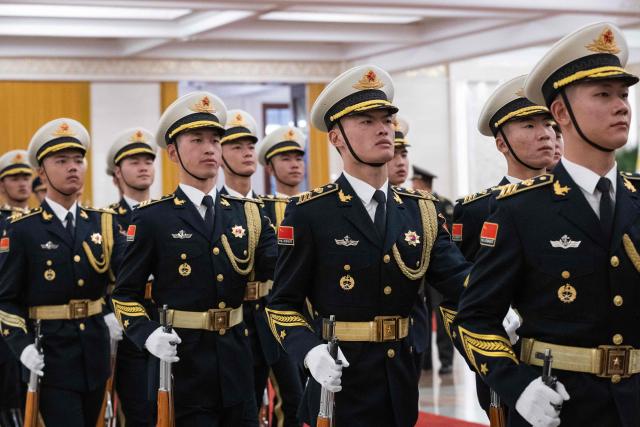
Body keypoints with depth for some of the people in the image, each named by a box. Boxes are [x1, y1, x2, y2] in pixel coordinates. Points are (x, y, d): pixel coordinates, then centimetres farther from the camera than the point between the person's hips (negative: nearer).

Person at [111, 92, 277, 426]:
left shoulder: (248, 214, 10)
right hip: (180, 364, -4)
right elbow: (125, 295, -1)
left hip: (235, 364, 4)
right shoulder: (151, 218, -2)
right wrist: (147, 334, -17)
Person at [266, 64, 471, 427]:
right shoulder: (309, 213, -7)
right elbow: (284, 304, -5)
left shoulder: (422, 211, 6)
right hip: (339, 385, -4)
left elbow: (461, 279, -5)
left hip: (401, 384, 5)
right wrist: (310, 351, -23)